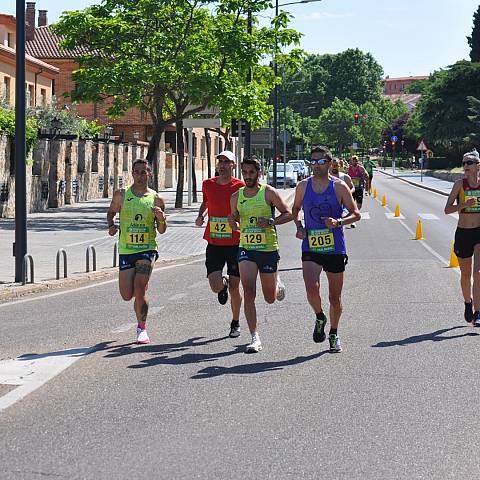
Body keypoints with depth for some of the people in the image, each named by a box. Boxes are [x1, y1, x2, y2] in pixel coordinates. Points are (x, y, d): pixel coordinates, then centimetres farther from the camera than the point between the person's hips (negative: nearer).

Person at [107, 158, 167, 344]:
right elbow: (111, 212, 19)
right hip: (126, 250, 2)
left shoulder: (156, 199, 2)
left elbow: (161, 231, 7)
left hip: (147, 249, -2)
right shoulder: (121, 195, 2)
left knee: (139, 289, -18)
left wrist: (161, 218, -14)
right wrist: (111, 225, -2)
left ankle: (142, 328, -1)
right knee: (127, 295, 2)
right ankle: (143, 286, 39)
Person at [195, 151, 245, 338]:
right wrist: (200, 216, 7)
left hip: (235, 243, -2)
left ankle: (235, 324, 25)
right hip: (214, 244, 2)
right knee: (216, 286, -12)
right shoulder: (208, 185, 5)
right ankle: (223, 283, 26)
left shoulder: (240, 187, -5)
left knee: (234, 288, 4)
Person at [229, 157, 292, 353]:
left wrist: (271, 222, -18)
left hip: (269, 248, -2)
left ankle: (277, 284, 49)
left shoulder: (269, 192, -4)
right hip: (246, 248, 2)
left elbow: (288, 214, -2)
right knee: (249, 291, -16)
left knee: (270, 298, 11)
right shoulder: (236, 197, 6)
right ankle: (255, 338, -11)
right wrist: (232, 221, -5)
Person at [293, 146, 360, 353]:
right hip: (310, 248, 1)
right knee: (312, 289, -21)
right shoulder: (303, 186, 3)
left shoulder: (339, 187, -4)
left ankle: (334, 334, 31)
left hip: (335, 249, 0)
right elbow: (295, 209, 20)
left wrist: (338, 222, -19)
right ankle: (319, 318, 10)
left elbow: (356, 214, 0)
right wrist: (299, 226, 1)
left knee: (335, 297, 9)